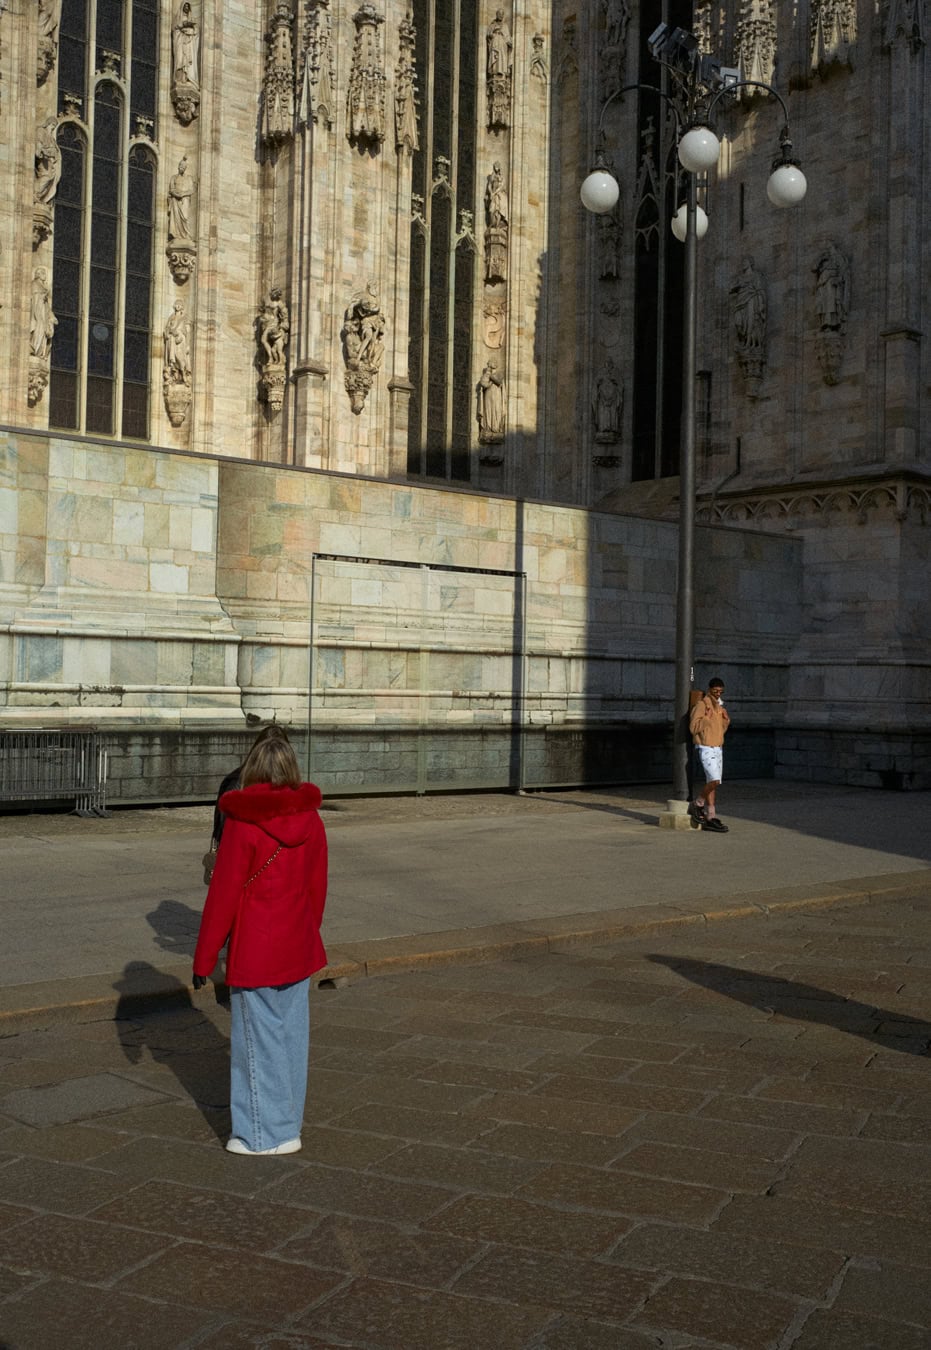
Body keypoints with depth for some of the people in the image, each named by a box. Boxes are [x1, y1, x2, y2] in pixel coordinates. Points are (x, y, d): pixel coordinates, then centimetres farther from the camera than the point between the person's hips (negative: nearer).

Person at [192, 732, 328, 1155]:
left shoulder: (243, 824, -16)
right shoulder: (311, 821, 1)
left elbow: (223, 896, -13)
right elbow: (317, 889, 9)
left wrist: (203, 959, -5)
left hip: (254, 955, -6)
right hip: (298, 952, 6)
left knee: (259, 1039, 5)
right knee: (291, 1036, 14)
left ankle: (266, 1133, 14)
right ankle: (287, 1123, 26)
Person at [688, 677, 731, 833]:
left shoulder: (719, 707, 17)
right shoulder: (702, 704, -9)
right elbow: (693, 727, -16)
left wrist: (726, 720, 4)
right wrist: (707, 718, -24)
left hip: (718, 749, 8)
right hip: (705, 749, -8)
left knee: (712, 784, 5)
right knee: (714, 781, -18)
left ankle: (710, 818, 8)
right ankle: (697, 805, 1)